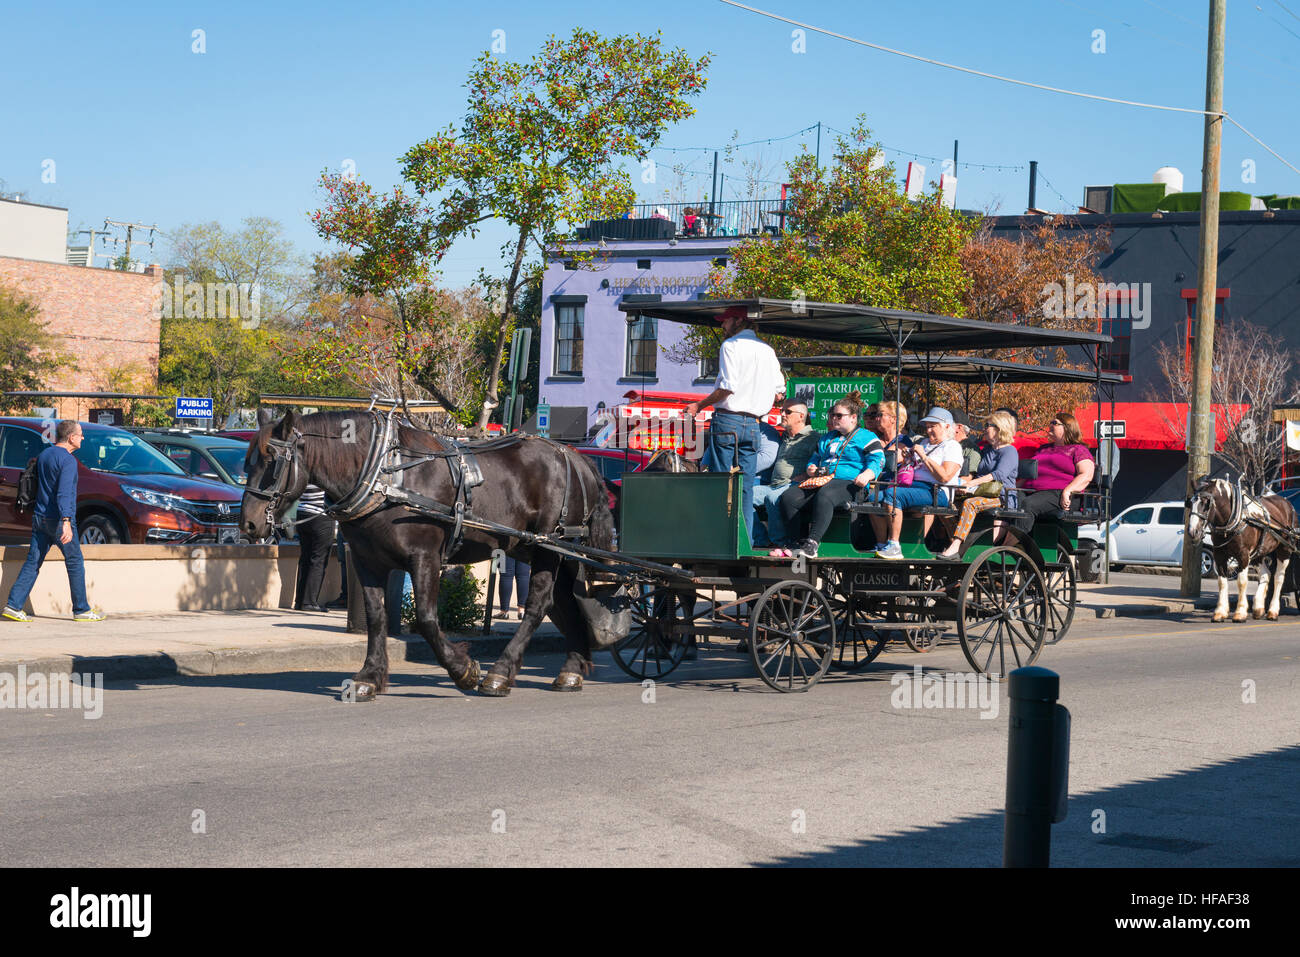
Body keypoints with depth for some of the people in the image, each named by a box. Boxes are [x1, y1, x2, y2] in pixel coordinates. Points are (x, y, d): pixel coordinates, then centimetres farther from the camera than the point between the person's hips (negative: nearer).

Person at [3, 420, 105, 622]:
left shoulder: (43, 456, 13)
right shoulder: (67, 460, -14)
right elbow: (64, 492, -26)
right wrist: (66, 521, -35)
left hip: (39, 518, 8)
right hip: (57, 520, -8)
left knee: (32, 562, 6)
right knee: (75, 562, 3)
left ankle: (13, 605, -2)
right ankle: (81, 609, 8)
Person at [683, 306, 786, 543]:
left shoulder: (731, 345, -6)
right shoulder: (767, 350, 14)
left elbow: (727, 388, -16)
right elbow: (779, 393, 13)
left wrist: (699, 406, -6)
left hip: (727, 420, -6)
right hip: (752, 424, 6)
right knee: (745, 487, 6)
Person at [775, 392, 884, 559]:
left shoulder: (866, 437, 10)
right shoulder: (828, 438, 32)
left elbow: (877, 460, -2)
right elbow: (815, 458, 38)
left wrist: (866, 474, -23)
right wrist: (810, 469, 13)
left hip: (848, 483, -7)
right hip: (821, 480, 7)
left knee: (824, 496, -42)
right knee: (788, 497, -20)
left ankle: (811, 546, -51)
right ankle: (801, 542, -26)